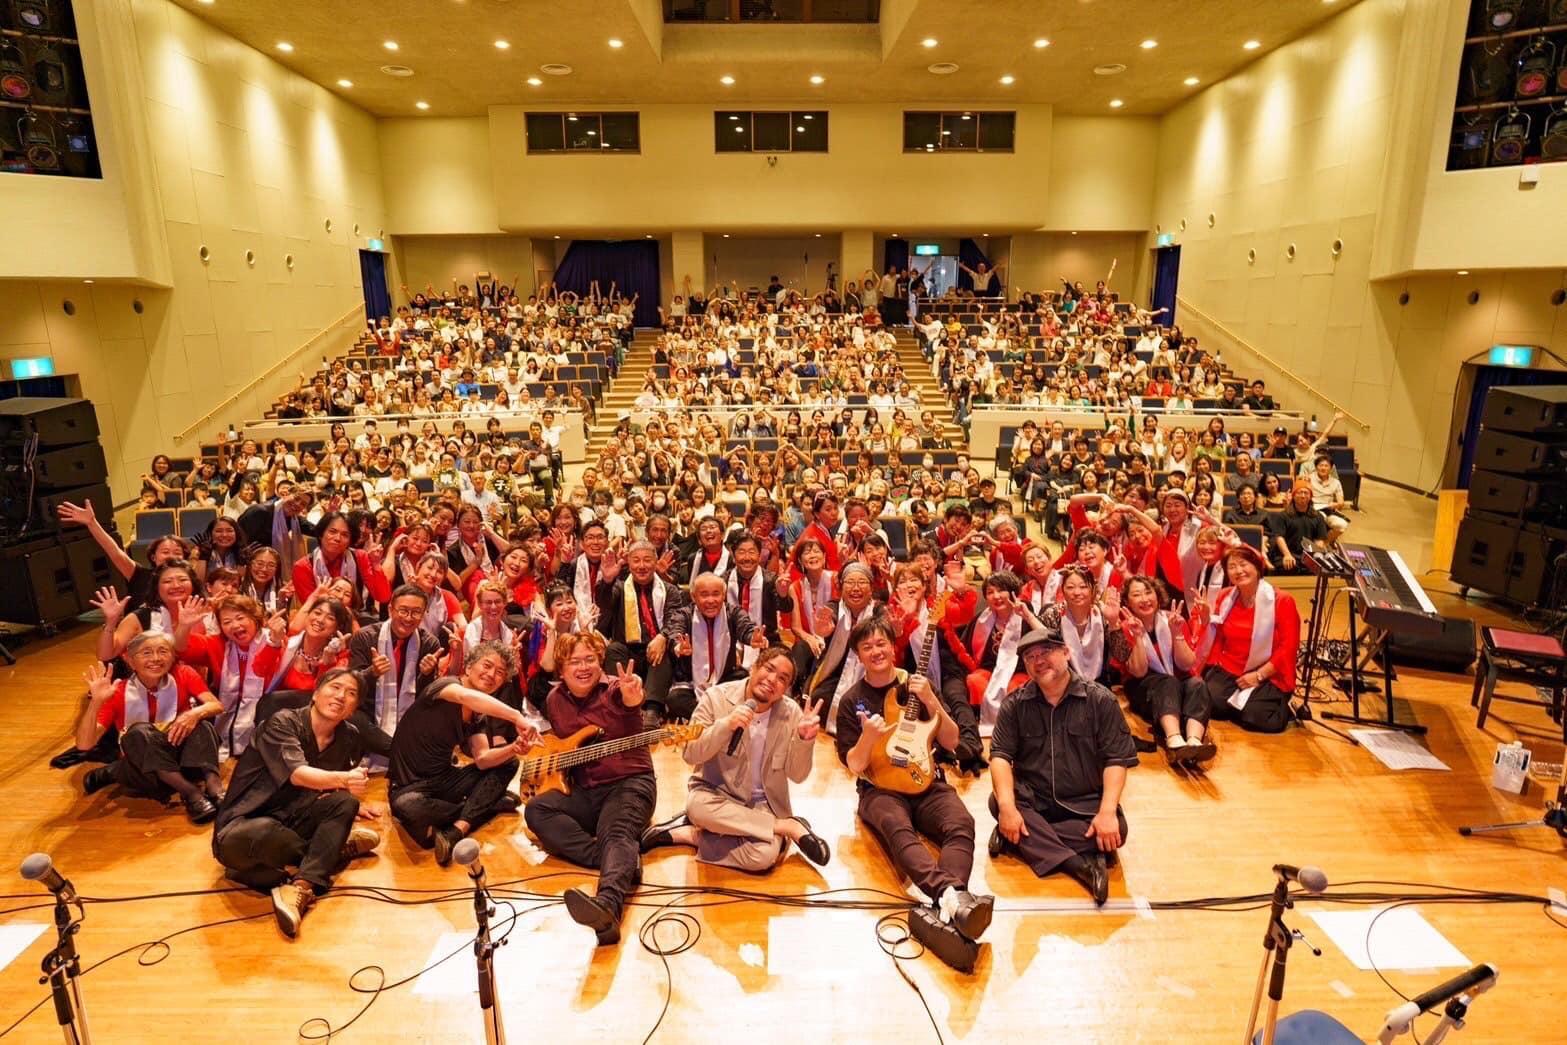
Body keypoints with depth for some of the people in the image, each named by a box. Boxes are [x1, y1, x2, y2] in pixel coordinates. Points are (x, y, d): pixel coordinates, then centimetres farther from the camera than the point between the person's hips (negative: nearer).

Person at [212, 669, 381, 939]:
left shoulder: (349, 738, 2)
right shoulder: (283, 722, -15)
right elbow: (298, 774, -30)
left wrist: (348, 807, -5)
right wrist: (341, 779, -46)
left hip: (290, 822, 6)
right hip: (245, 825, -5)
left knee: (345, 804, -23)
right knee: (264, 834, -40)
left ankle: (299, 888, -36)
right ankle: (337, 849, -14)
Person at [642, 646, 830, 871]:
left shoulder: (791, 713, -7)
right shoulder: (716, 697, -10)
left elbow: (797, 775, -6)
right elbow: (691, 755, -15)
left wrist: (804, 740, -25)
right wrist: (726, 725, -29)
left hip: (764, 804, -1)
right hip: (717, 794, 2)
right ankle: (790, 826, -19)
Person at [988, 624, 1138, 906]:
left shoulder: (1100, 700, -4)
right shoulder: (1014, 704, 0)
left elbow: (1117, 759, -8)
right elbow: (1000, 755, -8)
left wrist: (1107, 811, -23)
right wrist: (1007, 806, -25)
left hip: (1085, 804, 0)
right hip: (1031, 800, 1)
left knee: (1116, 829, -29)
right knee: (997, 801, -29)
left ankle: (1017, 838, -22)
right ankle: (1081, 865, -30)